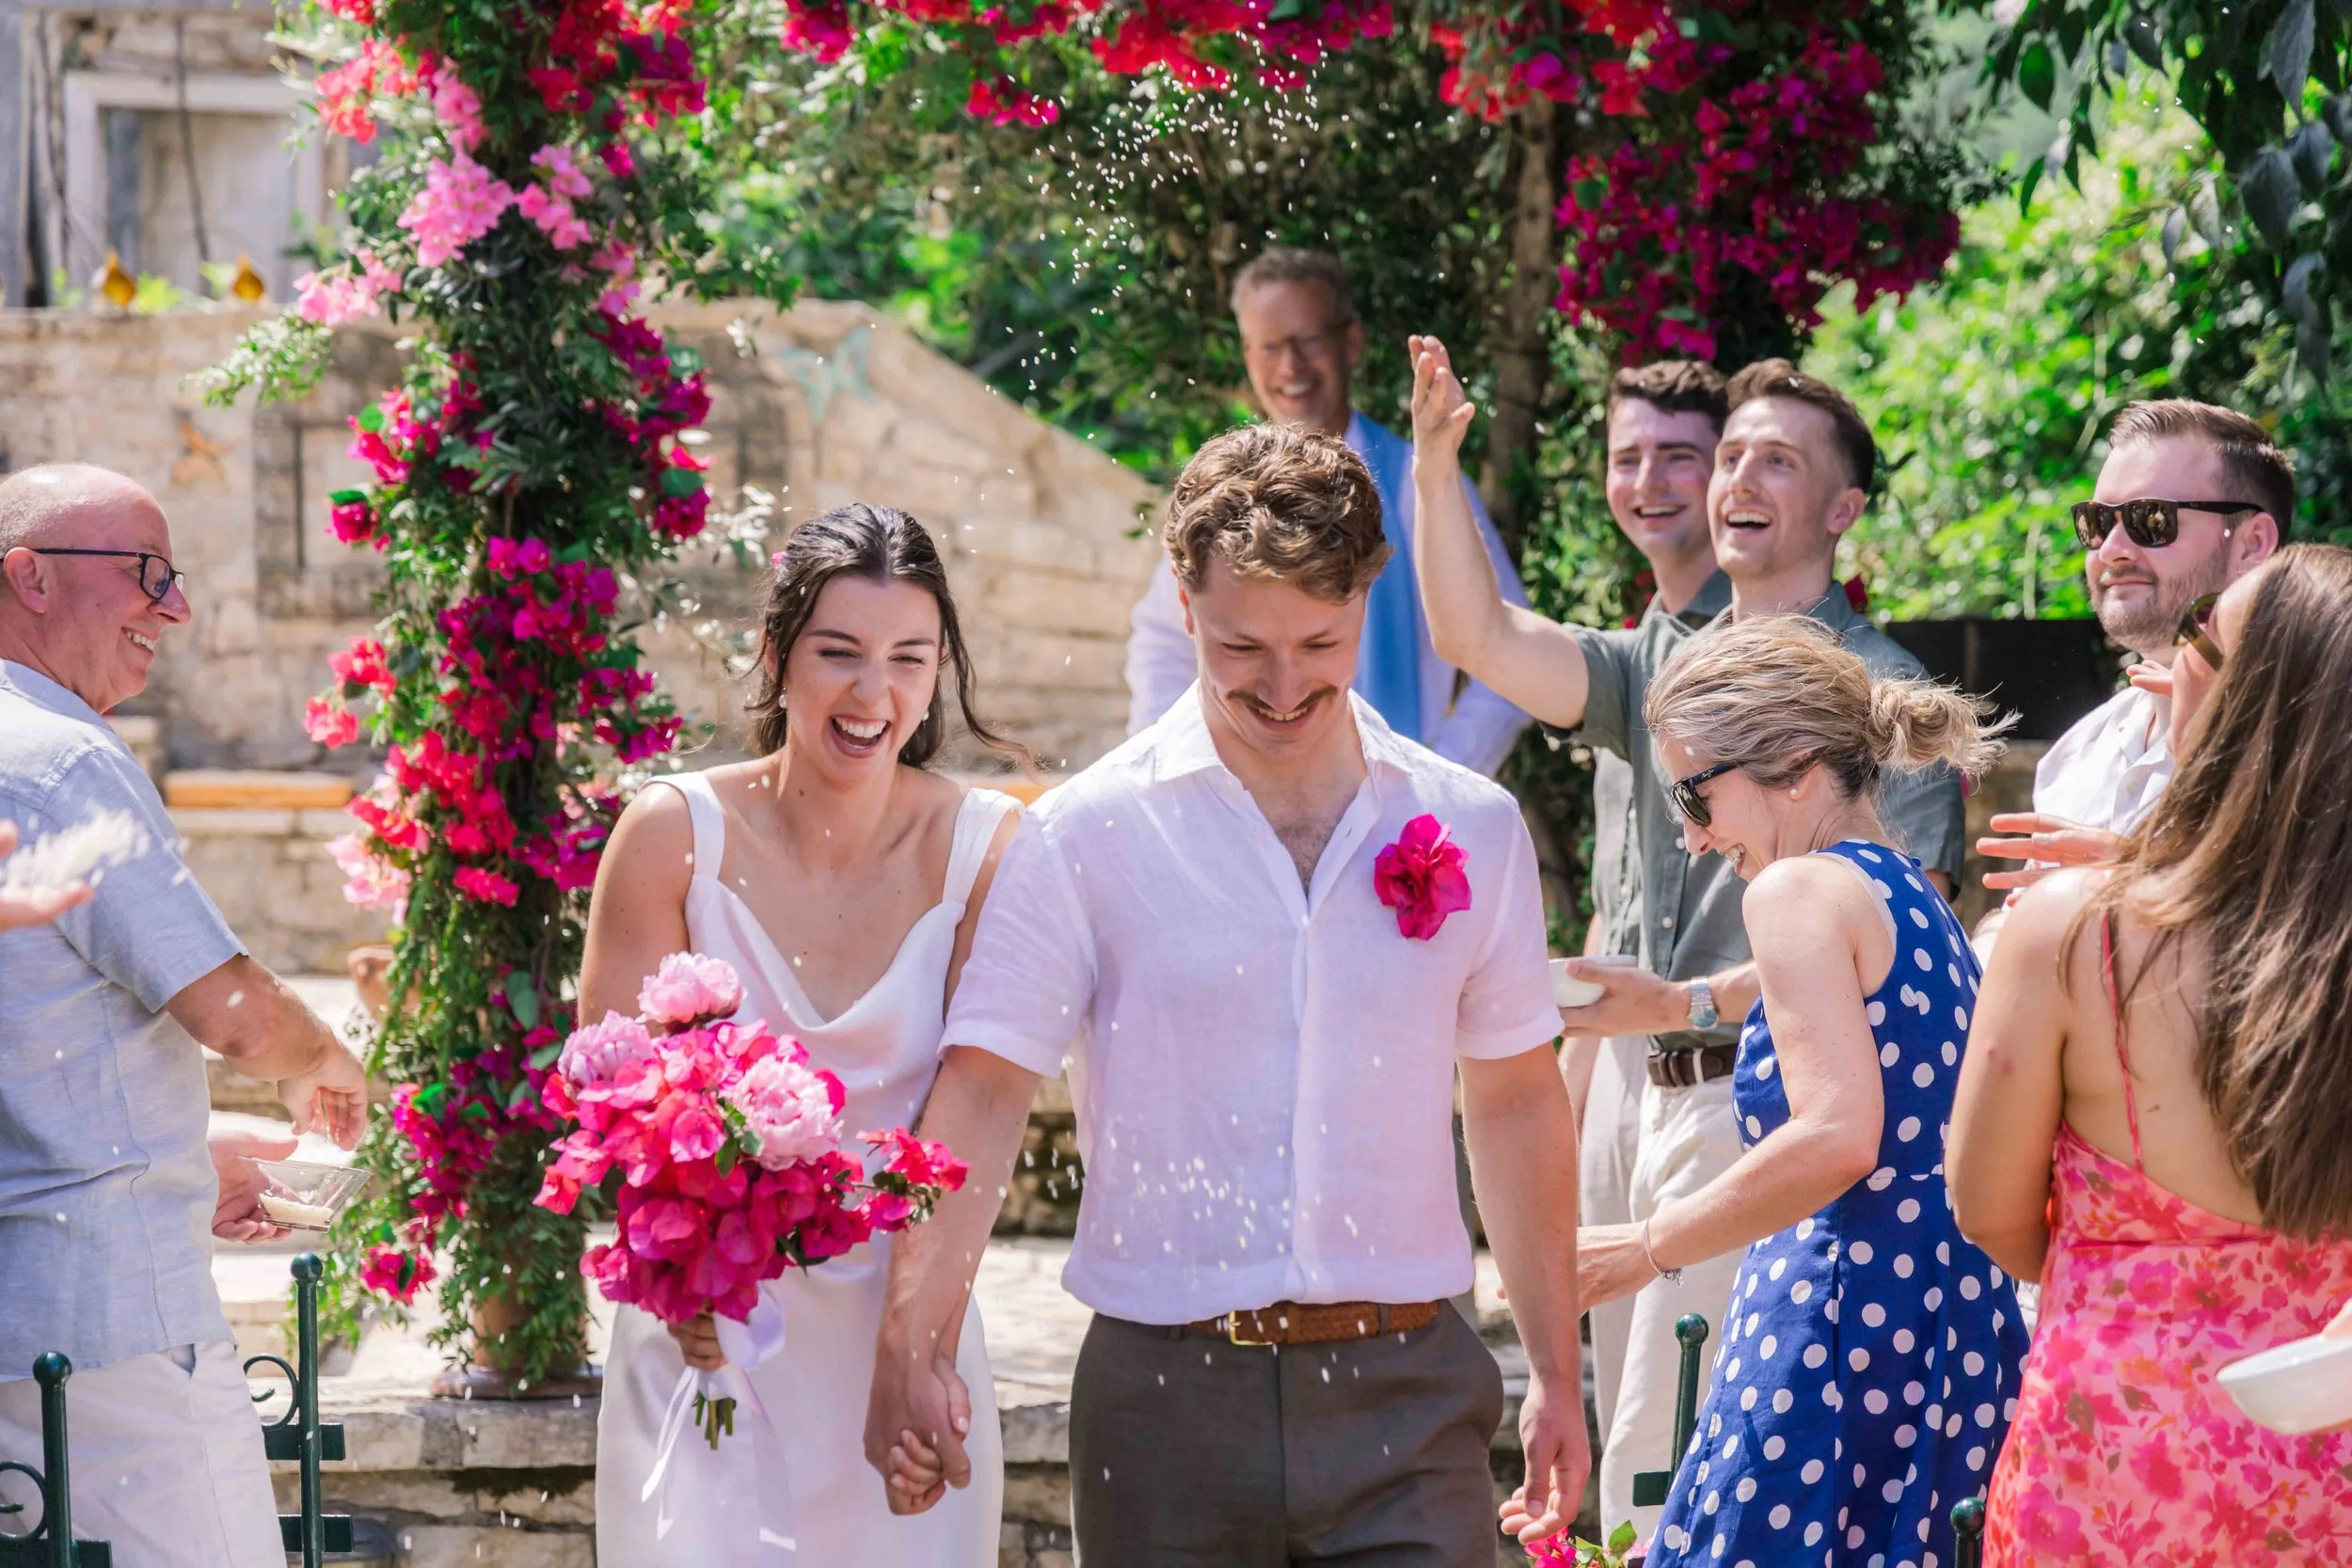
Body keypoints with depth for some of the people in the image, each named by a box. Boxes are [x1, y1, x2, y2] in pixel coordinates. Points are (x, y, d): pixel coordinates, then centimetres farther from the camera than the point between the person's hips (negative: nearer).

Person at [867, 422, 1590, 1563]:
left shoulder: (1471, 830, 8)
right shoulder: (1088, 837, -1)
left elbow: (1516, 1099, 16)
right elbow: (983, 1089, -6)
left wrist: (1555, 1373, 16)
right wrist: (912, 1346, -17)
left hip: (1404, 1394, 1)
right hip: (1169, 1399, -1)